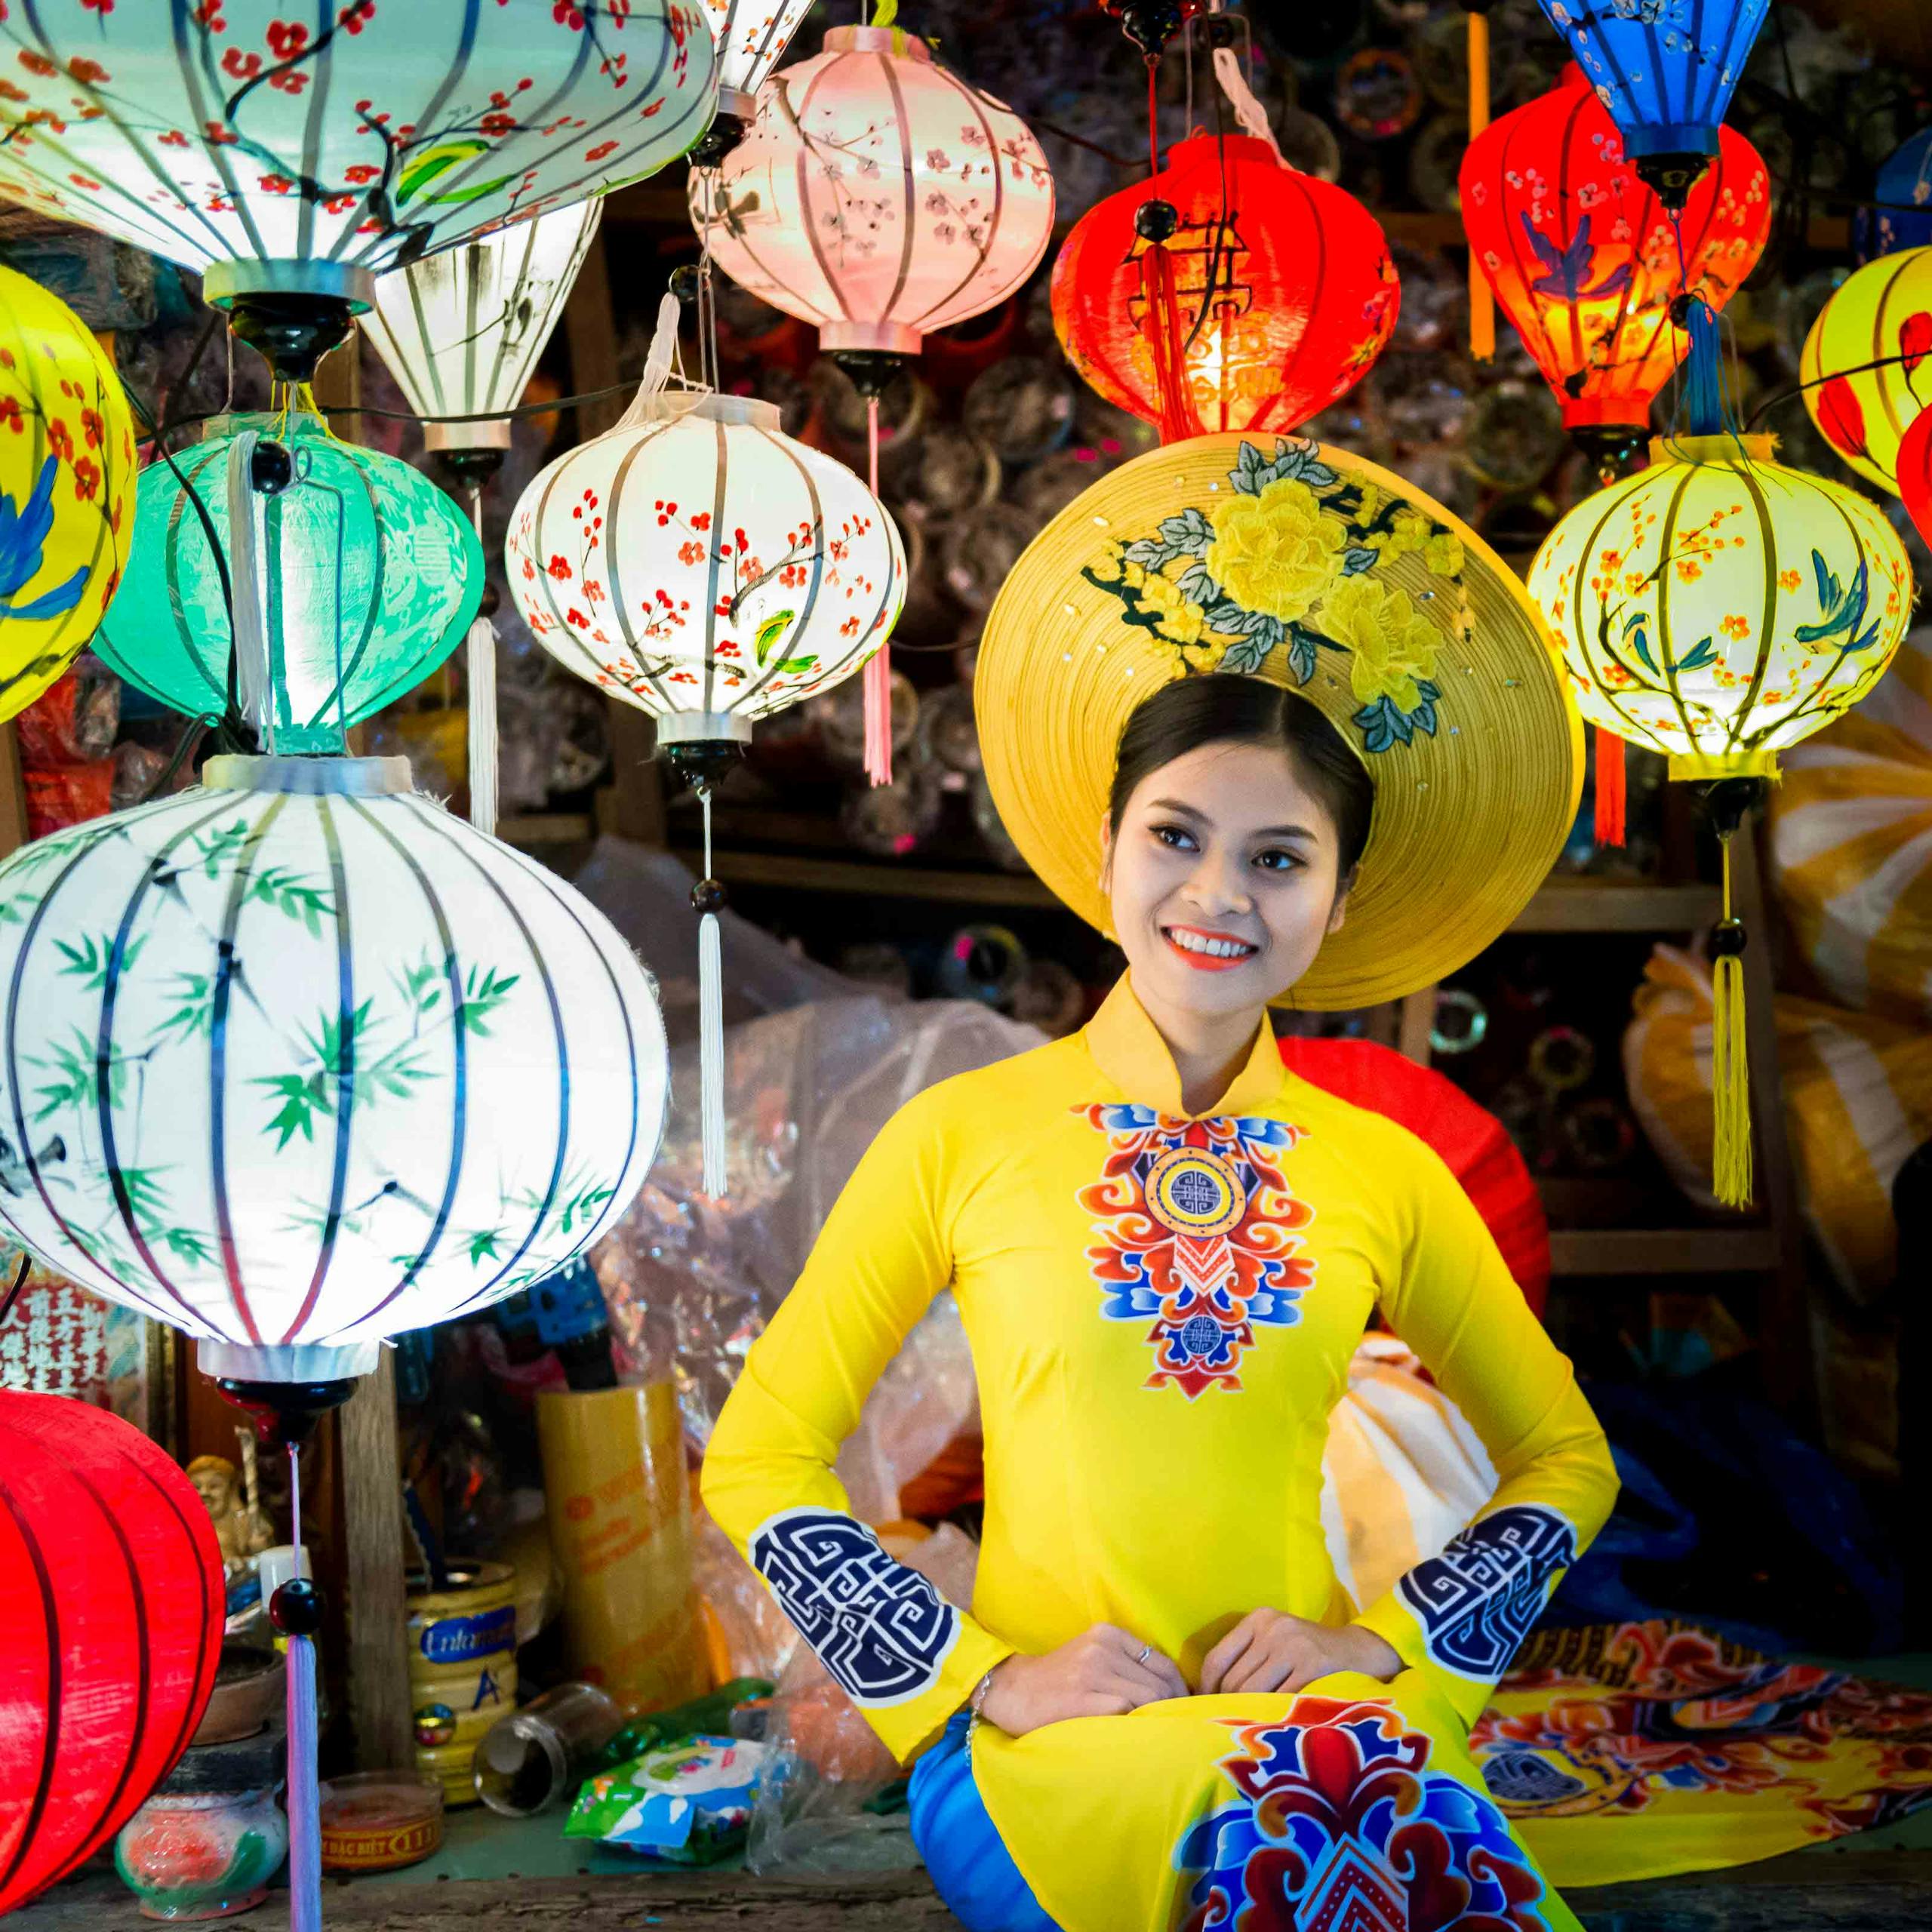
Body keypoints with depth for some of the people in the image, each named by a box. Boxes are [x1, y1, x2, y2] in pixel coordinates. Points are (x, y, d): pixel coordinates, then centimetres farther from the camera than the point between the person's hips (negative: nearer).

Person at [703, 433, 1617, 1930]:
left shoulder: (1384, 1174, 9)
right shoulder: (968, 1134, 2)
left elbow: (1565, 1461, 20)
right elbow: (758, 1462, 5)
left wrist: (1392, 1642, 2)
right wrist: (980, 1679, -7)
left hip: (1324, 1707, 2)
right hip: (1041, 1742, -2)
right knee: (1317, 1792, -35)